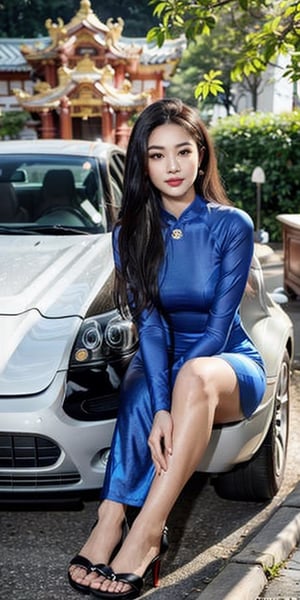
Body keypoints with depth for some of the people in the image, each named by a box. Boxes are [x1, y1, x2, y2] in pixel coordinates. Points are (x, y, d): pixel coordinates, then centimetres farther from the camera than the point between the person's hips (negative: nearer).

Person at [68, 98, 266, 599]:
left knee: (195, 377, -37)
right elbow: (150, 323, -13)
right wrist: (158, 408, -28)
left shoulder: (230, 225, -11)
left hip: (230, 365, -3)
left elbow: (219, 324, -16)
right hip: (162, 364, 3)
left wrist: (172, 399, -26)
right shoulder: (131, 232, -3)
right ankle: (111, 521, -39)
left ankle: (143, 535, -41)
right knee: (141, 390, -33)